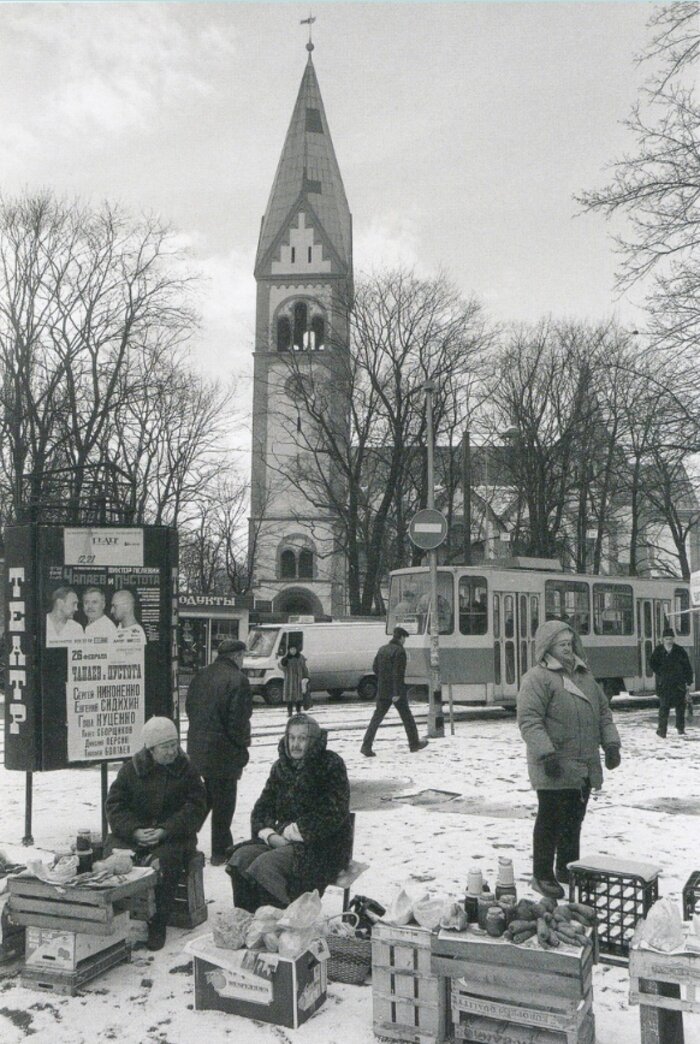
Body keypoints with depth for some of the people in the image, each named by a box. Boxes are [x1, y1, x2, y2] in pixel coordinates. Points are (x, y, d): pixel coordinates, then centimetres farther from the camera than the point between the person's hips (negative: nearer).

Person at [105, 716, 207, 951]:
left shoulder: (186, 770, 4)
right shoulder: (131, 769, 6)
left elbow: (196, 807, -2)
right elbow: (114, 805, 3)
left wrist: (165, 831, -16)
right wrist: (134, 830, -15)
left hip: (171, 836, -2)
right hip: (132, 833, 2)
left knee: (163, 862, -32)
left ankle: (157, 926, -19)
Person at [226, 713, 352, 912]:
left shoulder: (331, 764, -8)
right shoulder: (281, 766, 12)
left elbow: (334, 814, -16)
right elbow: (262, 807, 10)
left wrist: (293, 832, -16)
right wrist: (270, 835, -10)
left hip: (323, 845, -6)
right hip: (282, 839, 6)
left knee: (265, 865, -28)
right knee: (240, 858, -17)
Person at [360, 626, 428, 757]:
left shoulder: (382, 649, 10)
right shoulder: (399, 651, -13)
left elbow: (375, 668, 15)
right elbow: (398, 673, -20)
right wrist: (397, 692, -21)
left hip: (382, 691, 6)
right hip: (397, 691, -6)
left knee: (377, 717, 4)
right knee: (406, 716, 10)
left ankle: (366, 746, -7)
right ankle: (414, 743, 22)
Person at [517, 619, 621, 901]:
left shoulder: (585, 676, 15)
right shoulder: (537, 678, -11)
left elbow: (603, 712, 20)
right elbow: (529, 720, -19)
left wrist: (611, 743, 9)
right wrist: (546, 753, -26)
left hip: (584, 768, 7)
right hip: (554, 769, -7)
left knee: (574, 819, 17)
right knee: (551, 820, -1)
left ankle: (567, 868, 31)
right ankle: (543, 875, 10)